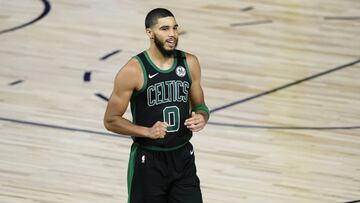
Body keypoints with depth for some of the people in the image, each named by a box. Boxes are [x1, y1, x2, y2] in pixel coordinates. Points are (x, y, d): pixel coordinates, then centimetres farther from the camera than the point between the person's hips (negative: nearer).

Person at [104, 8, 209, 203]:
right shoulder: (133, 71, -14)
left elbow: (199, 105, 14)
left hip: (183, 158, 4)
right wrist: (148, 132, -23)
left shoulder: (189, 63, 0)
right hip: (148, 161, -4)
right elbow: (111, 121, -9)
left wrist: (202, 118, -11)